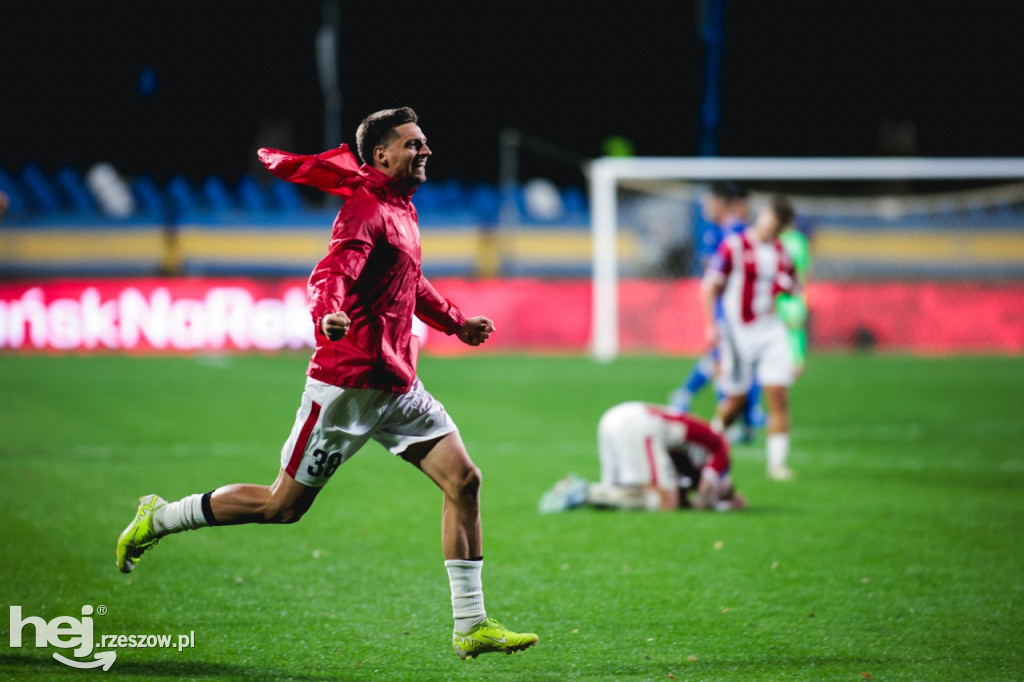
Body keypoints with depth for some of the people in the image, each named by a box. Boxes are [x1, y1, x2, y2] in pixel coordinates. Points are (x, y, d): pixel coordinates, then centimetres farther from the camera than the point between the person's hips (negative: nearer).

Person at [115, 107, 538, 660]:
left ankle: (471, 627, -2)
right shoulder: (365, 210, -13)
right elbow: (332, 272, -31)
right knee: (283, 506, -1)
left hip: (397, 385, 8)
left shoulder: (401, 208, 15)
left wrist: (456, 323, 40)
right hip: (347, 385, -8)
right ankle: (158, 518, 20)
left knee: (464, 480, -5)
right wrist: (328, 313, -51)